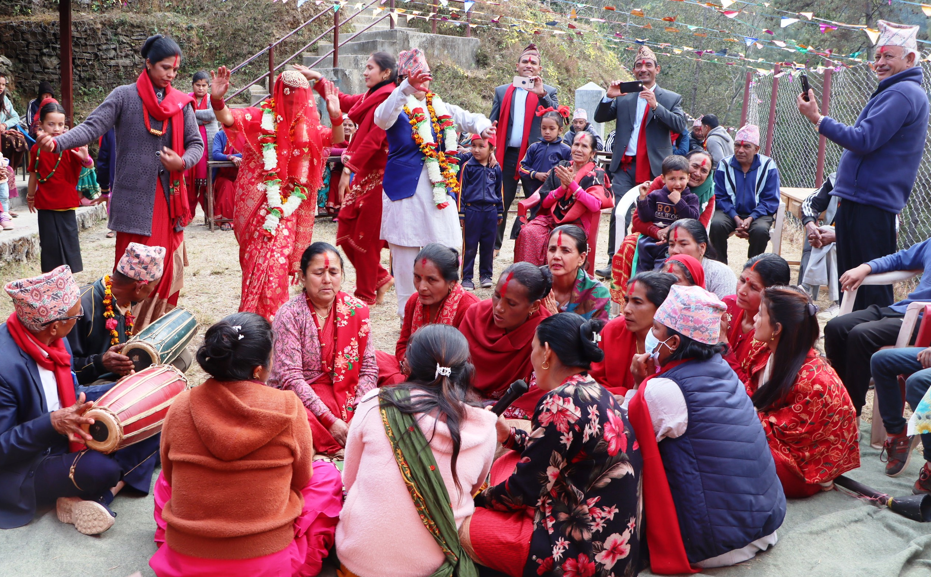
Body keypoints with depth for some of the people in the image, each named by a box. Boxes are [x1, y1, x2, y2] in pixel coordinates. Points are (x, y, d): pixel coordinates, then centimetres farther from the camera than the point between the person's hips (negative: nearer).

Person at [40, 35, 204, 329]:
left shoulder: (180, 103, 7)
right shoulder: (124, 97, -2)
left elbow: (196, 143, 10)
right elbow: (92, 127, -11)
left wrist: (182, 162, -11)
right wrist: (57, 142, -27)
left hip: (169, 196, 3)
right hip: (134, 197, -3)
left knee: (167, 267, 6)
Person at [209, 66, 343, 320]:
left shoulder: (307, 125, 8)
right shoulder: (262, 116, -3)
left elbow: (336, 139, -1)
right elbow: (228, 118, -17)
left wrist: (335, 115, -20)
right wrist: (217, 100, -39)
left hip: (289, 204, 2)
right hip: (259, 201, -2)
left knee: (279, 259, -3)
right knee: (259, 259, 0)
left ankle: (272, 315, 8)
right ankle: (255, 316, 13)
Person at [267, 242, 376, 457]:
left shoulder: (357, 310, 0)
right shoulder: (289, 315, -11)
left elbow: (368, 368, -1)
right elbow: (290, 377, -17)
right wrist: (330, 421, -25)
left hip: (345, 394, 4)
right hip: (299, 396, -3)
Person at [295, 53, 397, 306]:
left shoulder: (388, 98, -14)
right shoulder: (371, 96, 15)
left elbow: (373, 139, -21)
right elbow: (345, 102, 29)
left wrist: (349, 169, -23)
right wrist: (318, 78, 25)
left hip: (376, 178, -9)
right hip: (363, 176, 9)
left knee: (364, 236, 0)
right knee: (346, 233, 10)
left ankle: (366, 294, 15)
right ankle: (380, 278, 26)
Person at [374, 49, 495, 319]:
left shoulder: (439, 108, 12)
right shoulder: (397, 106, -4)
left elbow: (467, 118, 6)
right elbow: (382, 118, -26)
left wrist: (482, 126, -20)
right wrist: (407, 89, -44)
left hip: (440, 187, 4)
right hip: (405, 188, -4)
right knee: (406, 250, 3)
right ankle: (407, 314, 15)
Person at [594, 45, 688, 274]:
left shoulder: (671, 98, 9)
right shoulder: (623, 97, 15)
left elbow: (681, 126, -5)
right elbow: (599, 118, 10)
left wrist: (656, 105, -16)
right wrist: (609, 97, -8)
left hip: (654, 167, -1)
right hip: (625, 165, 1)